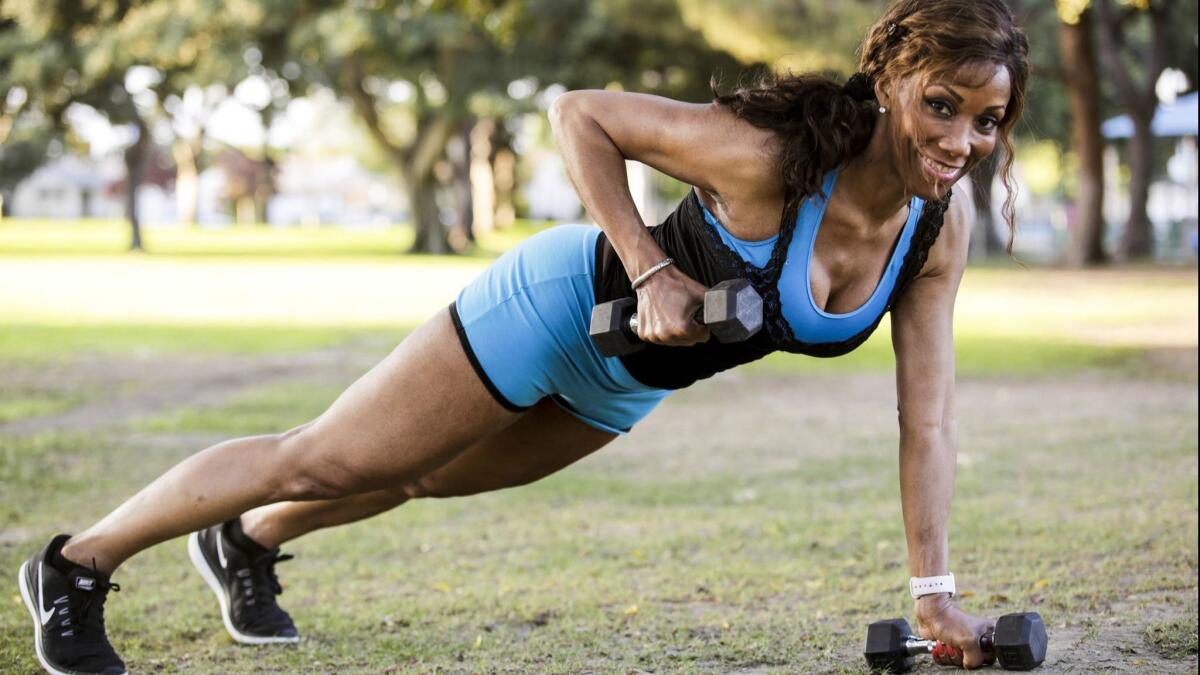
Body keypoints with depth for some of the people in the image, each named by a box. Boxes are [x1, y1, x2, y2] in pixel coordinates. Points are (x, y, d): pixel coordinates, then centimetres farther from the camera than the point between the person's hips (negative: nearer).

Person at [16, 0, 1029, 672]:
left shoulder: (940, 233, -17)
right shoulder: (769, 157, -36)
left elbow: (928, 415, -13)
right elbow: (579, 114, -27)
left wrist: (935, 589, -15)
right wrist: (646, 269, -32)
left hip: (628, 382, 7)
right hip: (561, 304, -7)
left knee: (422, 479, 27)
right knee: (322, 462, 3)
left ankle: (246, 544, 53)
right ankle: (75, 565, 21)